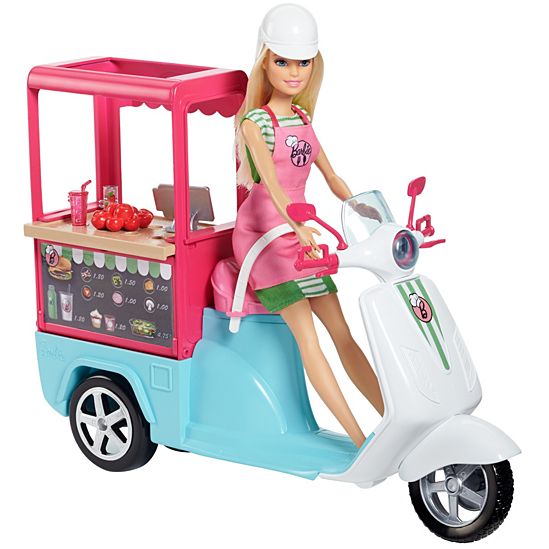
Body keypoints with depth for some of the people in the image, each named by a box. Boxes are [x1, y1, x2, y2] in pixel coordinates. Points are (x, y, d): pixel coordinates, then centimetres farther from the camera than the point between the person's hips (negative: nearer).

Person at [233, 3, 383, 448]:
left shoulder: (302, 119, 12)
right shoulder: (255, 122, -10)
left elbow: (332, 177, 14)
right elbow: (270, 180, -25)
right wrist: (299, 225, -41)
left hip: (300, 236, 7)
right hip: (263, 234, -7)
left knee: (342, 331, 4)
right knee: (306, 335, -14)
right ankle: (358, 437, -17)